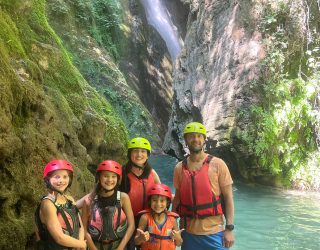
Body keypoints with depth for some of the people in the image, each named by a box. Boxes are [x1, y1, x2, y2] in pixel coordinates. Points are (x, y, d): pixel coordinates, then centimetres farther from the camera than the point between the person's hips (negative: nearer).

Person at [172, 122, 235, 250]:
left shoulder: (218, 164, -5)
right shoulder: (179, 168, 4)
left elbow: (228, 198, -4)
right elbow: (177, 198, 11)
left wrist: (229, 228, -8)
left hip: (214, 232, -3)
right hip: (188, 233, 3)